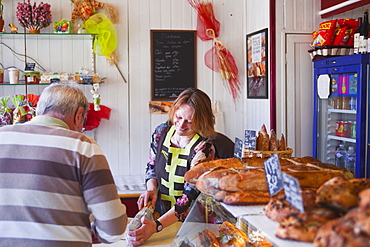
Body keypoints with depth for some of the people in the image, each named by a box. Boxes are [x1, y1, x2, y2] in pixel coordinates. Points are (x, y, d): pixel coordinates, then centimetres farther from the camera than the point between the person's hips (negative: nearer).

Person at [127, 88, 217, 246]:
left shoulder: (204, 148, -15)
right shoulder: (161, 132, 1)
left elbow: (190, 196, -21)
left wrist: (156, 226, -32)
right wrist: (151, 189, -4)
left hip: (188, 220, -4)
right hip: (158, 212, 4)